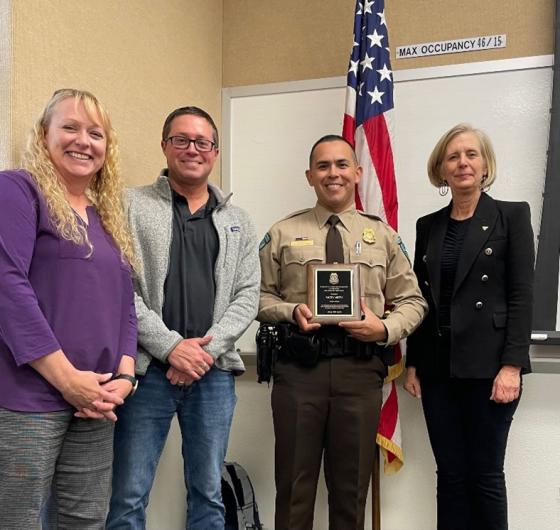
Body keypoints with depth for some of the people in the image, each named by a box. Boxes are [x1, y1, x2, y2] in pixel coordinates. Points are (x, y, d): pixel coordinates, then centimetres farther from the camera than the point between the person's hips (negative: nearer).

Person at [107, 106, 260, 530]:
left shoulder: (238, 222, 12)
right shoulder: (132, 206, 2)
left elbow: (248, 295, 6)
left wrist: (208, 348, -8)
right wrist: (170, 346, -14)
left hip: (214, 372, 3)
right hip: (148, 368, -3)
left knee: (209, 494, 13)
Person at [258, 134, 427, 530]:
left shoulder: (383, 235, 10)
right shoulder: (283, 234, 7)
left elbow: (412, 301, 10)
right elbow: (260, 295, 8)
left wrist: (385, 329, -9)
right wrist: (291, 311, -11)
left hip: (360, 368, 1)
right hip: (298, 366, -1)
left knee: (352, 485, 12)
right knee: (295, 482, 8)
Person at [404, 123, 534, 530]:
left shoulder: (512, 216, 0)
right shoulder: (428, 226, 12)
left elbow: (522, 295, -6)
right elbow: (420, 299, 12)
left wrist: (511, 365, -13)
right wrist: (412, 363, 8)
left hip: (488, 365, -4)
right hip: (438, 366, 4)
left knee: (484, 474, 4)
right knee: (450, 474, 10)